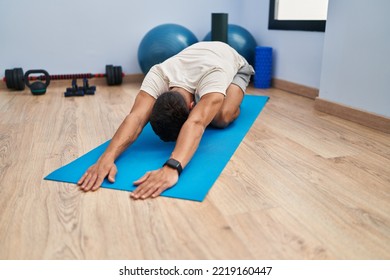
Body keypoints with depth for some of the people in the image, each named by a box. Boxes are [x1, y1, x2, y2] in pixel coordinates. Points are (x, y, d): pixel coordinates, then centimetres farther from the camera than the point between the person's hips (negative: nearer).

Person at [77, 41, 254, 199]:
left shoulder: (213, 77, -51)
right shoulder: (158, 75, -40)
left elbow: (196, 124, -68)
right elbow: (137, 117, -55)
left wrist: (172, 168, -83)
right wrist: (107, 158, -71)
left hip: (235, 63, -4)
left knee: (221, 118, -26)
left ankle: (234, 100, 9)